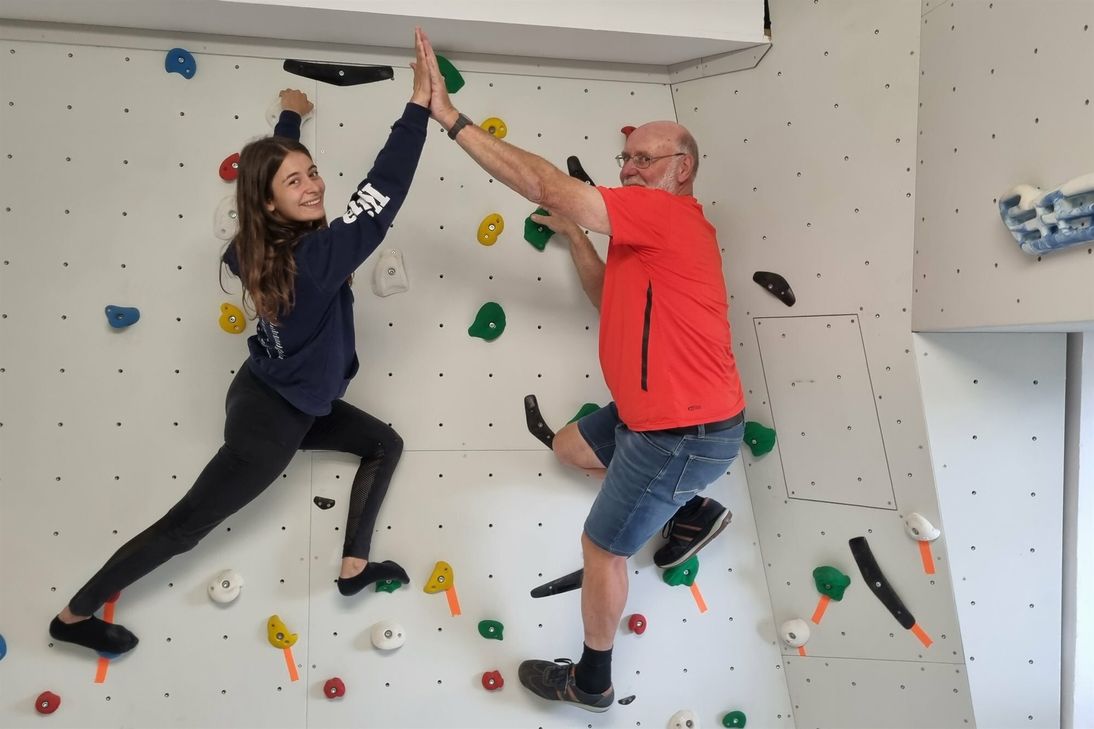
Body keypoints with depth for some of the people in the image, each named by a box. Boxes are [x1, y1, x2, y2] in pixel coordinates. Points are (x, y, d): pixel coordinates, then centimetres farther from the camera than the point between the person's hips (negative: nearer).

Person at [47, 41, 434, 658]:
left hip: (285, 399, 9)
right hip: (272, 416, -9)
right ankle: (74, 615, 18)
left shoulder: (260, 249, -7)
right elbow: (383, 191, -35)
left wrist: (290, 119, 28)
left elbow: (275, 161, 14)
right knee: (187, 524, 3)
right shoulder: (315, 257, -30)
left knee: (386, 443, 17)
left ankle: (354, 567, 20)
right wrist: (421, 103, -35)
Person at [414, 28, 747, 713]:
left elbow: (545, 184, -25)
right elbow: (614, 300, 25)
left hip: (687, 428, -10)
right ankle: (694, 511, 32)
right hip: (658, 413, 10)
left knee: (602, 546, 4)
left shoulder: (672, 215, -19)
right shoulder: (650, 232, 12)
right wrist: (574, 236, 15)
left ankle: (592, 682, 25)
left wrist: (451, 116, -23)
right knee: (570, 445, 28)